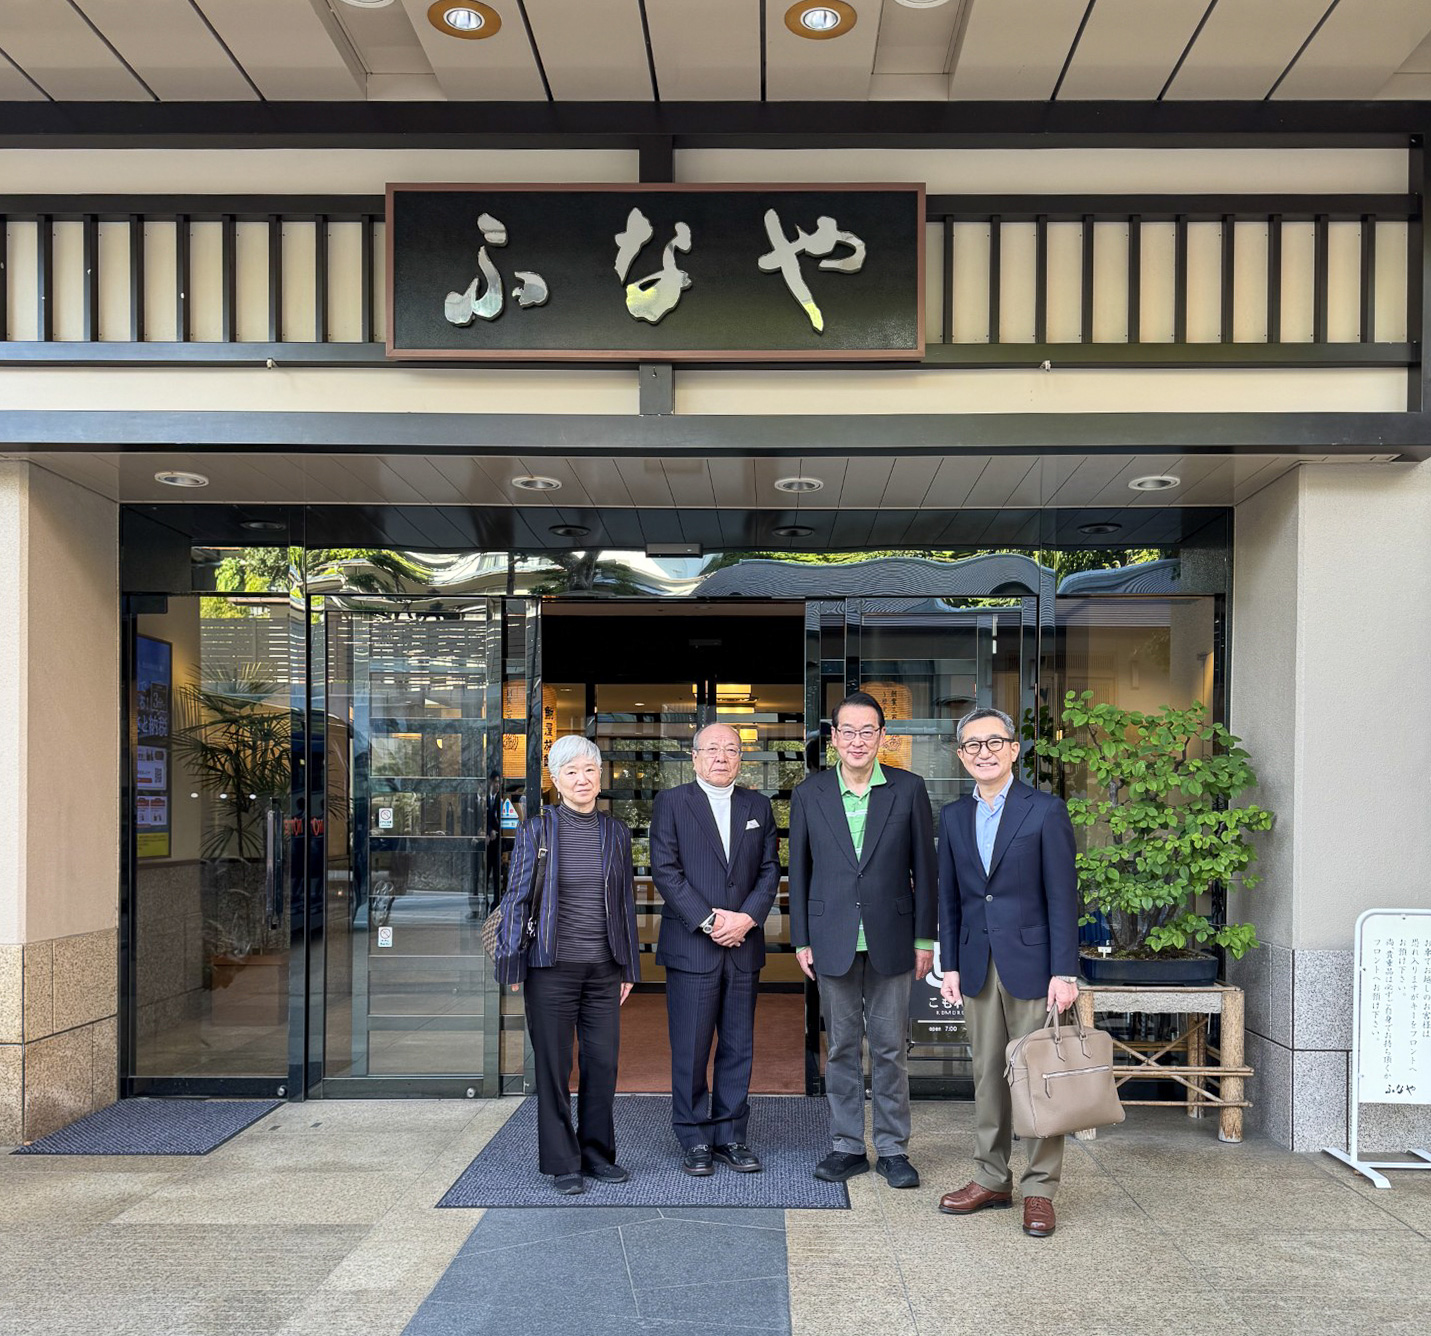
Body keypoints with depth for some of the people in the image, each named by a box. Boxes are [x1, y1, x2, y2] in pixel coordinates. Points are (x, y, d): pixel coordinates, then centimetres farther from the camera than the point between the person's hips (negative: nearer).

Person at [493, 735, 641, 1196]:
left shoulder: (616, 831, 7)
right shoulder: (535, 830, -3)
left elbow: (626, 901, 12)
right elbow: (516, 897, -1)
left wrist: (629, 967, 12)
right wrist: (511, 964, -4)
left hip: (604, 968, 3)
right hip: (552, 967, -3)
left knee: (603, 1061, 7)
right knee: (553, 1065, 4)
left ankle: (597, 1153, 23)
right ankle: (562, 1163, 17)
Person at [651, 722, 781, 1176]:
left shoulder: (757, 806, 12)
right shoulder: (671, 803, 1)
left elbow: (770, 869, 8)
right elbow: (665, 870, -6)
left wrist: (747, 917, -9)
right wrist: (708, 921, -13)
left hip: (744, 947, 3)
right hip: (690, 946, -3)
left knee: (738, 1047, 8)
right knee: (690, 1050, 1)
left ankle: (731, 1135, 19)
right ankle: (695, 1139, 14)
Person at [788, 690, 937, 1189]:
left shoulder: (908, 790, -1)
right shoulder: (809, 795, 2)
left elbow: (924, 868, 2)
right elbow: (799, 871, 6)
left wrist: (925, 938, 0)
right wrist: (801, 939, 3)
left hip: (889, 939, -1)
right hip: (833, 941, 1)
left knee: (890, 1049, 6)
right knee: (841, 1048, 9)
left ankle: (893, 1149, 18)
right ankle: (848, 1146, 20)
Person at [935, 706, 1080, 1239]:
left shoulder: (1045, 810, -5)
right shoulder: (953, 817, 9)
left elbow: (1062, 896, -8)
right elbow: (949, 898, 12)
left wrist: (1064, 972, -12)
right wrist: (950, 965, 6)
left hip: (1031, 963, -4)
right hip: (978, 967, 4)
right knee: (987, 1076, 12)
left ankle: (1040, 1190, 13)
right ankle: (991, 1179, 24)